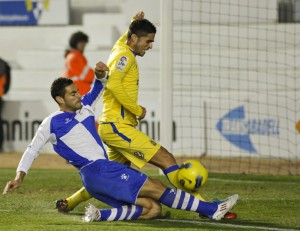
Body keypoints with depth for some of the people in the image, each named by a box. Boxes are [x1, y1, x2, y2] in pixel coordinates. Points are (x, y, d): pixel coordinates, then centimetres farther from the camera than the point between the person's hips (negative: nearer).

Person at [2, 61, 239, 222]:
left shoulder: (84, 108, 19)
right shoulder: (52, 123, 2)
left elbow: (97, 89, 30)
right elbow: (32, 151, 6)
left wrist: (100, 75, 8)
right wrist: (20, 175, -4)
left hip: (106, 170, 9)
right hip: (95, 171, -9)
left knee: (152, 208, -5)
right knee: (156, 188, -13)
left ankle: (100, 214, -12)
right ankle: (211, 209, -13)